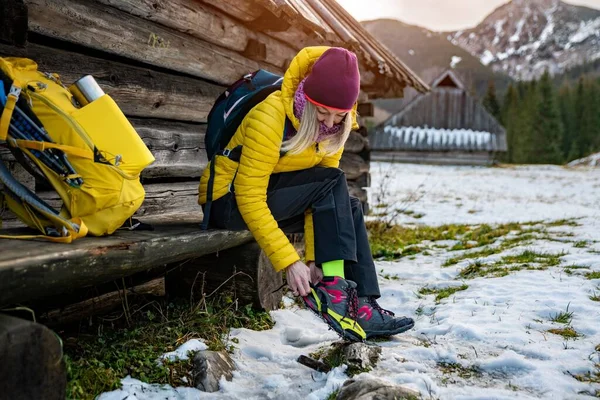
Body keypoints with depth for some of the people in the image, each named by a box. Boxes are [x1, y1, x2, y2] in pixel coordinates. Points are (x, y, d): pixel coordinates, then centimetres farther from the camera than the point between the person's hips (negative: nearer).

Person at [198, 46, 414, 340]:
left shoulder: (333, 129, -5)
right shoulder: (270, 117, -26)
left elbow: (322, 198, -7)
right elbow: (249, 198, -28)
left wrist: (315, 258, -16)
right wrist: (289, 261, -30)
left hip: (275, 197, 7)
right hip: (228, 203, -7)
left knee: (349, 208, -12)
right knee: (332, 182, -23)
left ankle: (363, 301, -15)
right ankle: (331, 285, -21)